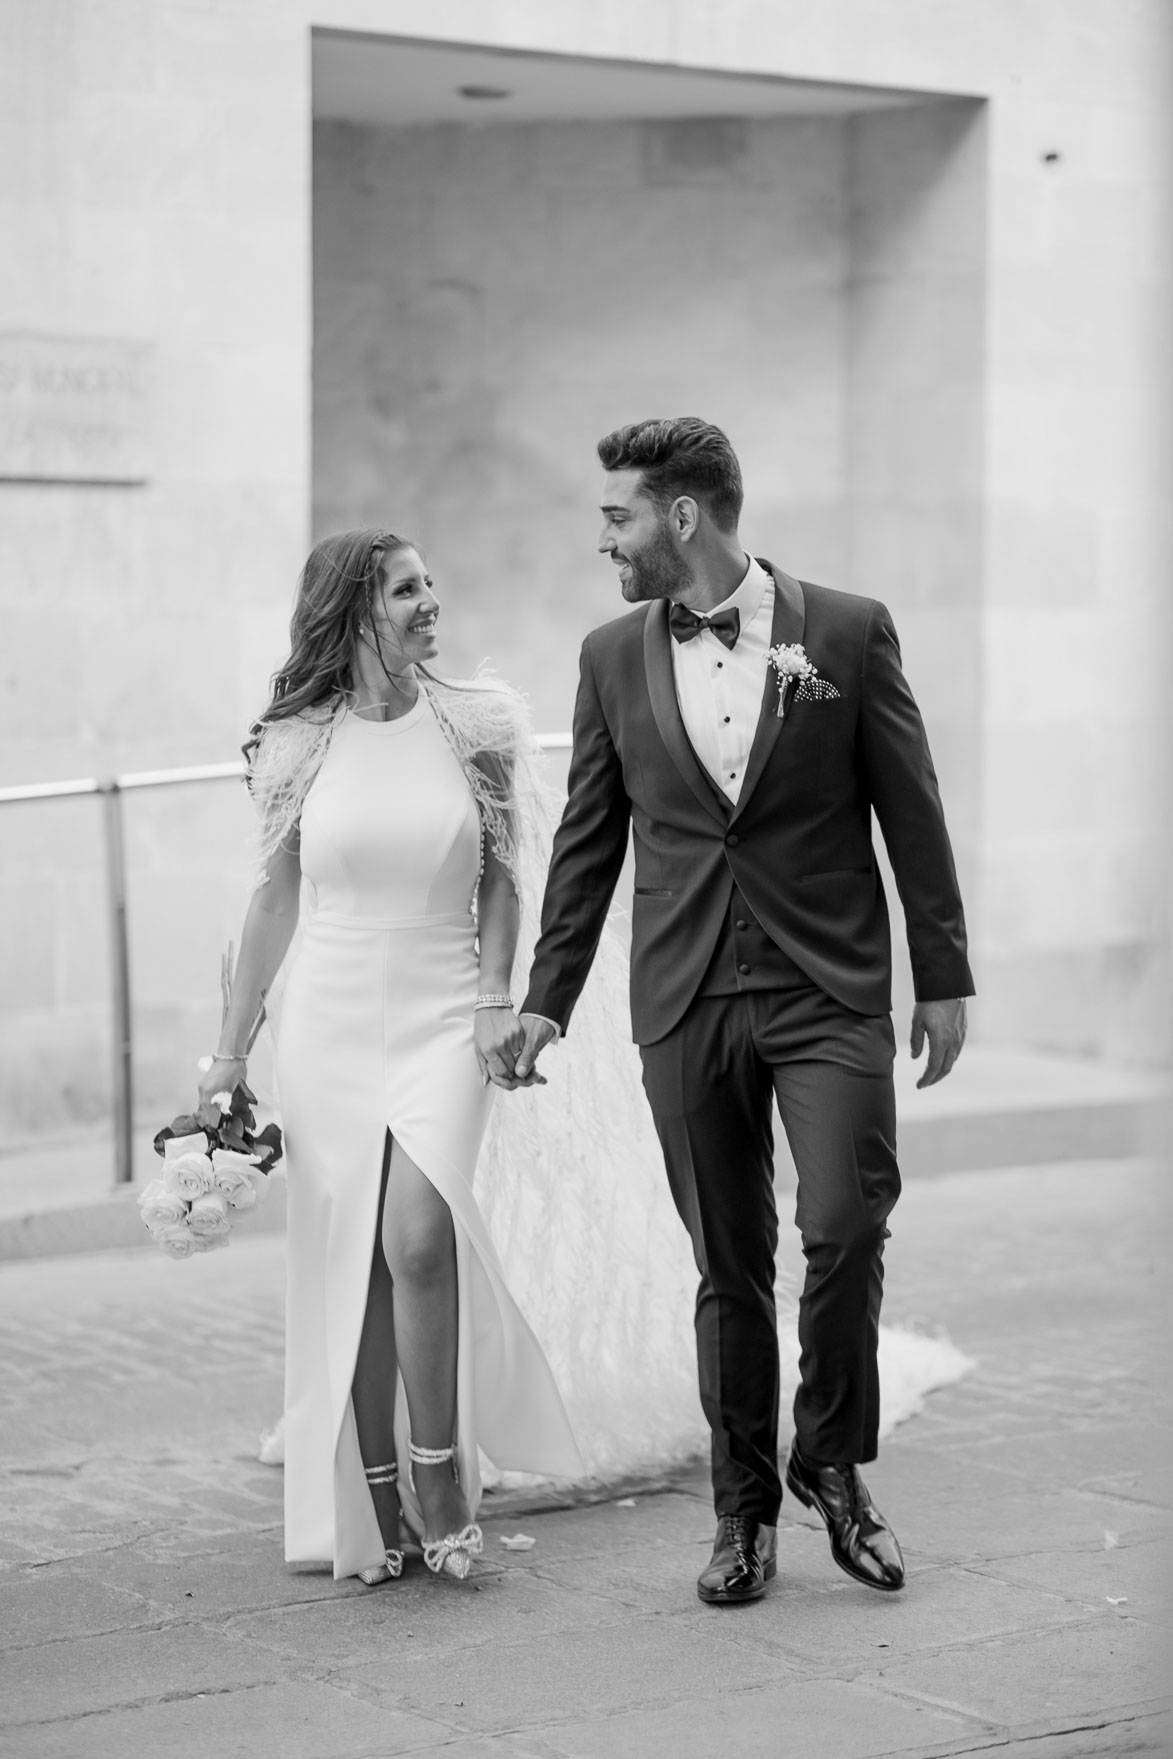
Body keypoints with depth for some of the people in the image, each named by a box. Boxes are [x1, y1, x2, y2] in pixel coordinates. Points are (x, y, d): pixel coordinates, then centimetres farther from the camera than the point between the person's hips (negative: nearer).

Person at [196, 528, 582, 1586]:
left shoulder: (473, 726, 1)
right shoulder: (300, 744, 2)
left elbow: (499, 877, 9)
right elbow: (276, 898, 9)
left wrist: (497, 998, -4)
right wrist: (231, 1051, 8)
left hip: (443, 1020, -1)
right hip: (330, 1023, 1)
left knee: (418, 1237, -20)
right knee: (348, 1268, 2)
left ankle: (440, 1478, -4)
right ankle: (374, 1503, 13)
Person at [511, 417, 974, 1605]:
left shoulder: (848, 632, -2)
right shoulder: (613, 658, 6)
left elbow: (912, 815, 2)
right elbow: (587, 840, 12)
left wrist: (945, 977, 2)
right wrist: (547, 999, 10)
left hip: (828, 989, -2)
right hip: (686, 1003, 2)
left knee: (845, 1227, -13)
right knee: (728, 1267, 6)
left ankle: (833, 1462, 10)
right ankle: (744, 1508, 19)